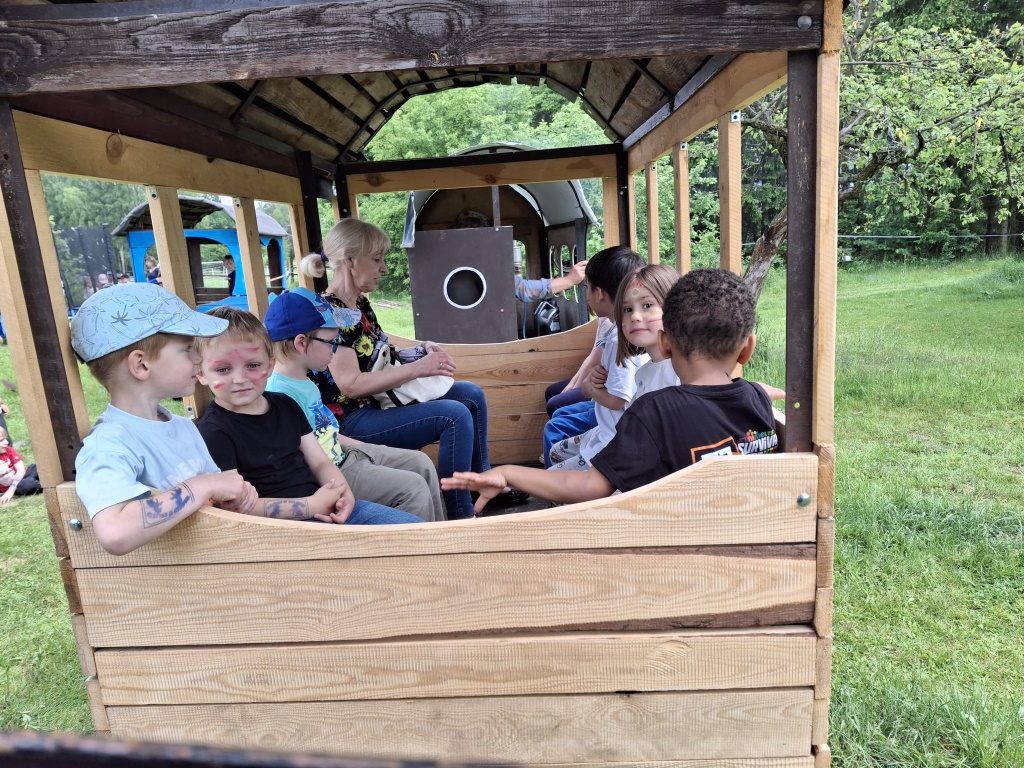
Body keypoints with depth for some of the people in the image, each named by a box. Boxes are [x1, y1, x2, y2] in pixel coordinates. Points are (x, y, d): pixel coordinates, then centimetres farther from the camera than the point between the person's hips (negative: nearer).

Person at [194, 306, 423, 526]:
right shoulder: (213, 432, -10)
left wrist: (344, 493, -10)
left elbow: (319, 462, 12)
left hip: (328, 509, 8)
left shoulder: (285, 405, 12)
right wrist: (312, 504, -20)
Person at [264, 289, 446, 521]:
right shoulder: (281, 394, -25)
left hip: (344, 452, 10)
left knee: (420, 462, 11)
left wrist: (366, 446, 20)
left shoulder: (307, 384, 7)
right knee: (413, 487, -14)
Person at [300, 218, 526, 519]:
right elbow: (351, 385, -26)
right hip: (353, 420, -10)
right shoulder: (330, 313, -20)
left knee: (471, 394, 9)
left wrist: (422, 347, 2)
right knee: (455, 415, -24)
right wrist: (418, 367, -26)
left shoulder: (360, 304, 8)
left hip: (380, 401, 10)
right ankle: (460, 517, -14)